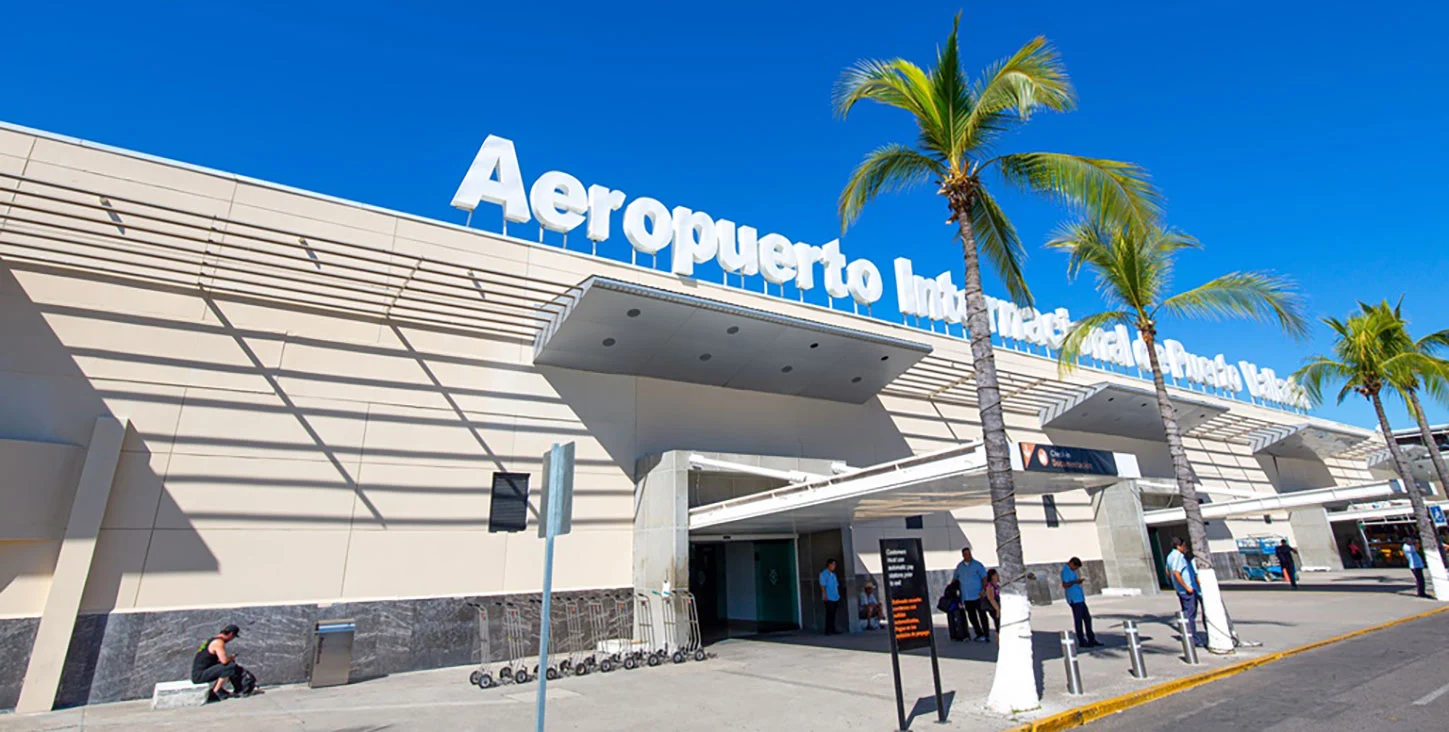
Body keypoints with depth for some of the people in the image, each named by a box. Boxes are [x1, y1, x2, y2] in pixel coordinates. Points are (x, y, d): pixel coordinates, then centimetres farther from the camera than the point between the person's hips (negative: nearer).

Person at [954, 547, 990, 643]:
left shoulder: (978, 565, -4)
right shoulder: (959, 567, 9)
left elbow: (984, 578, -8)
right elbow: (955, 579, 18)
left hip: (977, 596, -4)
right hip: (966, 597, 5)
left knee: (982, 615, -3)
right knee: (972, 617, 10)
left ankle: (986, 635, 3)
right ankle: (979, 634, 21)